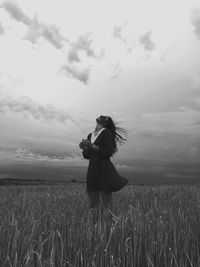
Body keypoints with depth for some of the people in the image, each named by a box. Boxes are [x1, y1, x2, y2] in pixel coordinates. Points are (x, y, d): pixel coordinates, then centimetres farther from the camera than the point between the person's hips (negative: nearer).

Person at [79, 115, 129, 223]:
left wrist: (93, 147, -17)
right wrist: (84, 148, -1)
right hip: (92, 170, 6)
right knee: (93, 204, 7)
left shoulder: (106, 132, -4)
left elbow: (108, 152, -12)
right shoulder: (90, 135, 15)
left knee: (107, 205, 0)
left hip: (105, 170, -6)